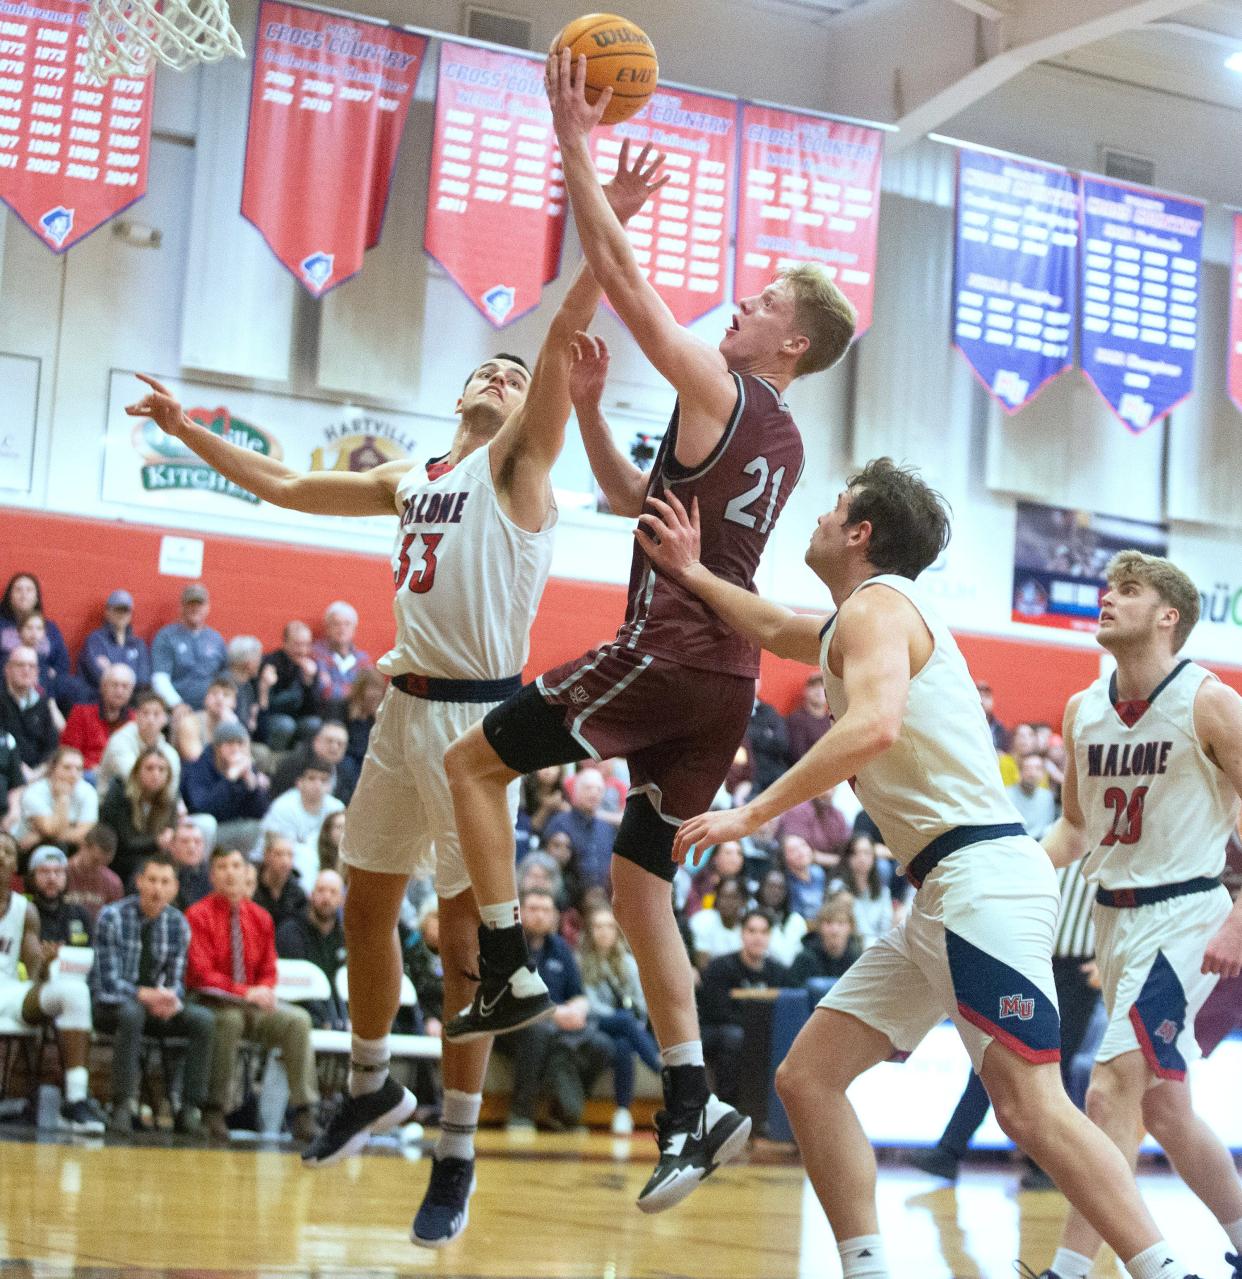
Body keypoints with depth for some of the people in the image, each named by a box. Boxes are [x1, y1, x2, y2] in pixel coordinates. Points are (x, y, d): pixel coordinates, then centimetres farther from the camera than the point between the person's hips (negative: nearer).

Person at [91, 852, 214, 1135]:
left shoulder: (177, 923, 1)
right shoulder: (112, 917, -12)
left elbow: (177, 980, 2)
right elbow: (108, 981, -16)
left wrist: (171, 998, -22)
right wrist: (145, 995, -32)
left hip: (155, 1003, 4)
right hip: (111, 1005, -4)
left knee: (204, 1019, -21)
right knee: (132, 1012, -39)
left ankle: (190, 1109, -21)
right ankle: (123, 1107, -36)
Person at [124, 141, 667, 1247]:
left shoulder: (518, 465, -3)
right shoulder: (409, 480, 17)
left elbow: (564, 339, -18)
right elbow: (286, 485, 27)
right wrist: (191, 431, 26)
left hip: (477, 716, -7)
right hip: (403, 708, 7)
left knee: (463, 928, -4)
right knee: (366, 905, 15)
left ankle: (459, 1152, 4)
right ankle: (375, 1089, 35)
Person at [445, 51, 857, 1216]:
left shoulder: (718, 392, -6)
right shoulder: (779, 445, 20)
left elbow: (622, 279, -10)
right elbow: (634, 500, 30)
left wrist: (574, 147, -6)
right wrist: (589, 409, 20)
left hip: (669, 655, -9)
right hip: (725, 678, 9)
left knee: (474, 762, 4)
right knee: (637, 880, 11)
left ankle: (508, 973, -1)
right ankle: (691, 1108, 5)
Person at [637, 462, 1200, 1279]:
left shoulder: (877, 605, -6)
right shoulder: (868, 617, 23)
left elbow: (876, 725, -25)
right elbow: (778, 633, 43)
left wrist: (752, 814, -23)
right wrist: (692, 575, 32)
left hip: (983, 877, -10)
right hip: (947, 895, 10)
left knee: (1031, 1106, -18)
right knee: (808, 1077, 7)